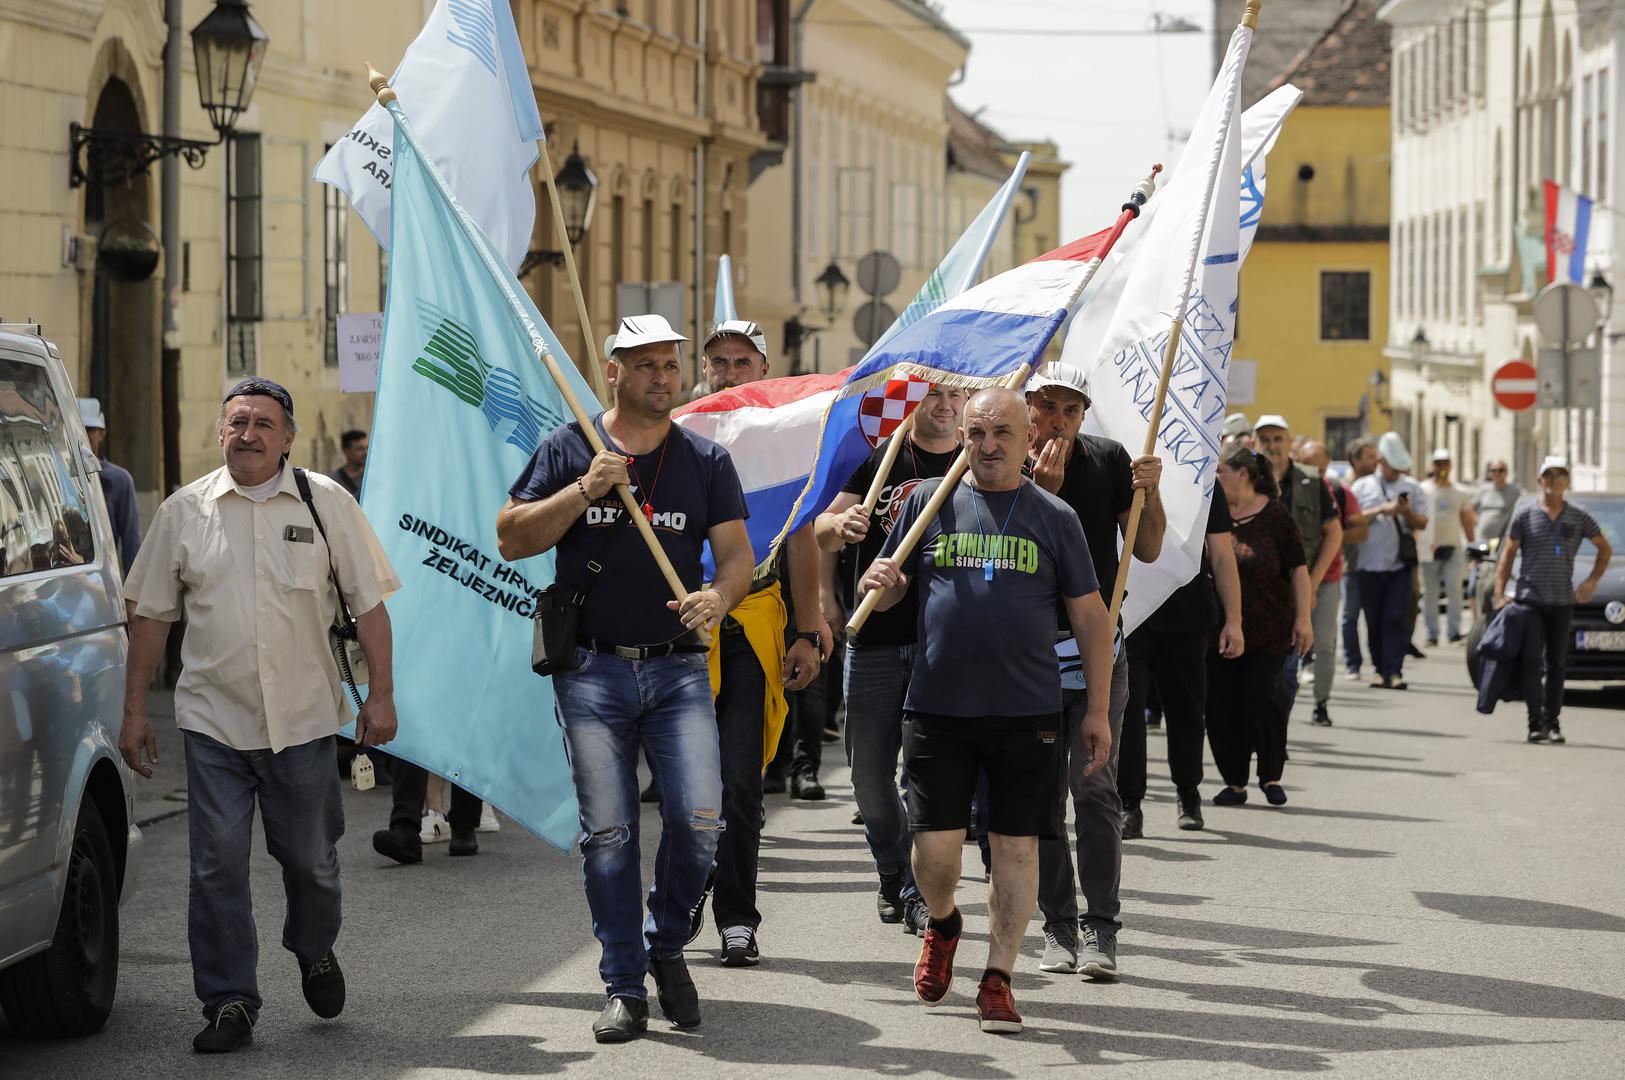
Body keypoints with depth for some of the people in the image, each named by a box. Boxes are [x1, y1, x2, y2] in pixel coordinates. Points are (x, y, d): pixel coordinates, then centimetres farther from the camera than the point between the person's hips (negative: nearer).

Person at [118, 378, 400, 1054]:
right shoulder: (184, 511, 4)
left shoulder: (326, 504, 2)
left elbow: (367, 602, 4)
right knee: (217, 865, -4)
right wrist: (134, 710, 6)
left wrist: (381, 693, -2)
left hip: (304, 719, 0)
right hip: (213, 719, 0)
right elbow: (150, 614, 9)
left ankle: (314, 950, 39)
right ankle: (229, 1004, 4)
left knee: (310, 857, 9)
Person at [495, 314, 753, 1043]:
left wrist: (718, 597, -19)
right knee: (607, 835, 0)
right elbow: (511, 540, -1)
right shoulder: (568, 451, 4)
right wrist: (585, 491, -13)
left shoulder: (706, 461, 8)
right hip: (592, 669, -1)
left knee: (699, 822, -11)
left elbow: (738, 554, 4)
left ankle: (666, 945, 15)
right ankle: (625, 989, 9)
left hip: (679, 667, 1)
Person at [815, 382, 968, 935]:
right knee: (869, 771, 5)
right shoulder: (878, 458, 7)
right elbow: (820, 532, 2)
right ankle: (892, 873, 26)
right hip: (874, 640, 1)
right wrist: (841, 524, -22)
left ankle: (918, 888, 0)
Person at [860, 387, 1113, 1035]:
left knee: (1016, 847, 1)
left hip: (1027, 713, 0)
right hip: (939, 707, 0)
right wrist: (881, 584, -12)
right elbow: (888, 591, 13)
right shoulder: (929, 501, 5)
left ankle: (998, 979, 11)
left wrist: (1097, 708, 4)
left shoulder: (1054, 517, 4)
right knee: (935, 846, 0)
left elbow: (1090, 617, 8)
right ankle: (942, 923, 31)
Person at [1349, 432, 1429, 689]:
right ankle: (1380, 669, 14)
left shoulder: (1411, 487, 10)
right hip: (1370, 564, 0)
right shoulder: (1363, 486, 7)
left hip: (1400, 564, 0)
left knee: (1395, 619, -7)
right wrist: (1382, 509, -12)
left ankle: (1393, 671, -10)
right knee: (1374, 620, 4)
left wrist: (1408, 513, -11)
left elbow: (1422, 523, 9)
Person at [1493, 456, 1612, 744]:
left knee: (1557, 663, 7)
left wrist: (1593, 580, 3)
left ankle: (1553, 722, 14)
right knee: (1531, 662, -9)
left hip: (1563, 601, 2)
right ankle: (1536, 723, -10)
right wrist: (1499, 594, -3)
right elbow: (1507, 554, 4)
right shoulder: (1524, 515, 2)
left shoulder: (1579, 518, 6)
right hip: (1530, 599, -2)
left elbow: (1605, 549, 16)